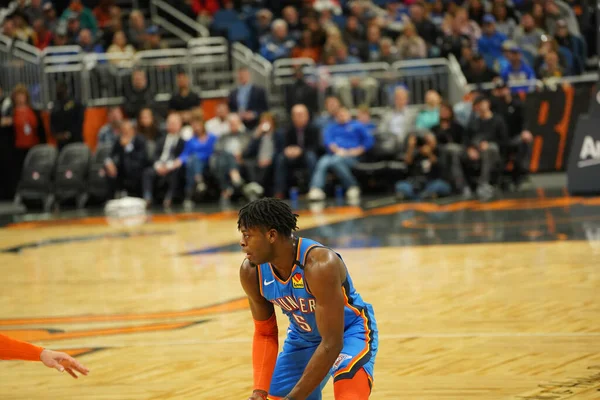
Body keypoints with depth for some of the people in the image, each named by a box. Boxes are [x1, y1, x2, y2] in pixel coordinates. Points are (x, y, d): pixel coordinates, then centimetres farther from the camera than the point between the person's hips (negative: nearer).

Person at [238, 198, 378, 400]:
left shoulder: (320, 265, -36)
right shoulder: (251, 272, -18)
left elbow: (331, 344, -34)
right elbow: (264, 333, -2)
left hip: (350, 330, -6)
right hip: (303, 337, 6)